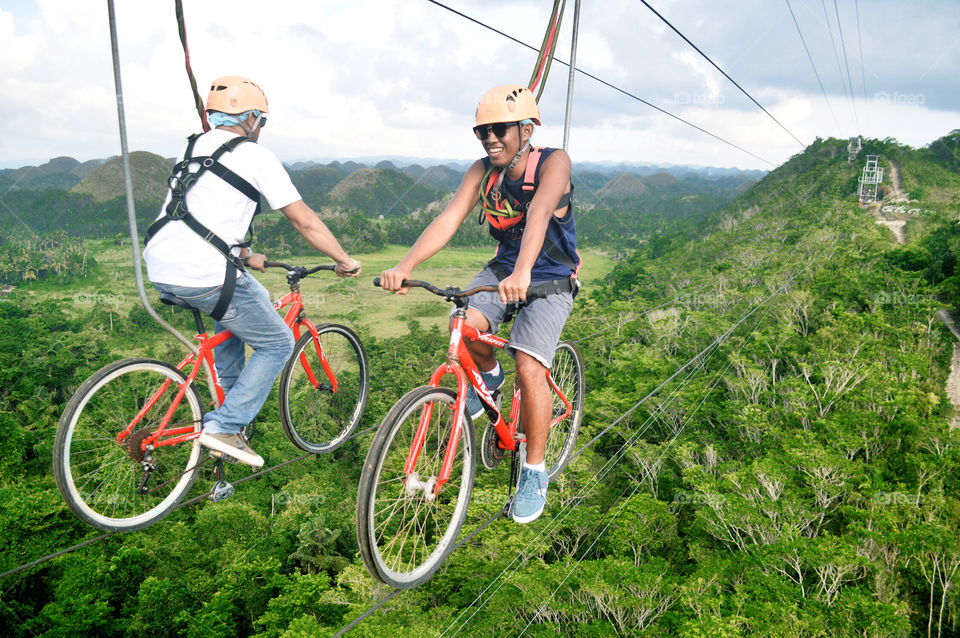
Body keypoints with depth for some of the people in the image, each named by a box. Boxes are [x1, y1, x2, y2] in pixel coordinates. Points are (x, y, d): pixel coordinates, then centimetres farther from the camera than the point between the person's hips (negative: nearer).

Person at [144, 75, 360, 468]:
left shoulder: (193, 149, 22)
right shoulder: (255, 156, 0)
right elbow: (304, 220, 0)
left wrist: (246, 257, 38)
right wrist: (344, 260, 10)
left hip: (159, 270, 8)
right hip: (205, 276, -8)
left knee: (231, 311, 34)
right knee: (277, 344, 8)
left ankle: (230, 404, 33)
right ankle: (224, 427, 0)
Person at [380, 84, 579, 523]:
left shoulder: (553, 163, -20)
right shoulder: (482, 171, -8)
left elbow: (539, 214, -40)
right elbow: (447, 220, -21)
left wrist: (521, 273, -58)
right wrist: (404, 266, -37)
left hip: (551, 280, -4)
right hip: (503, 268, 4)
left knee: (529, 367, -20)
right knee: (466, 325, -25)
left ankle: (535, 471, 0)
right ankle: (489, 376, 11)